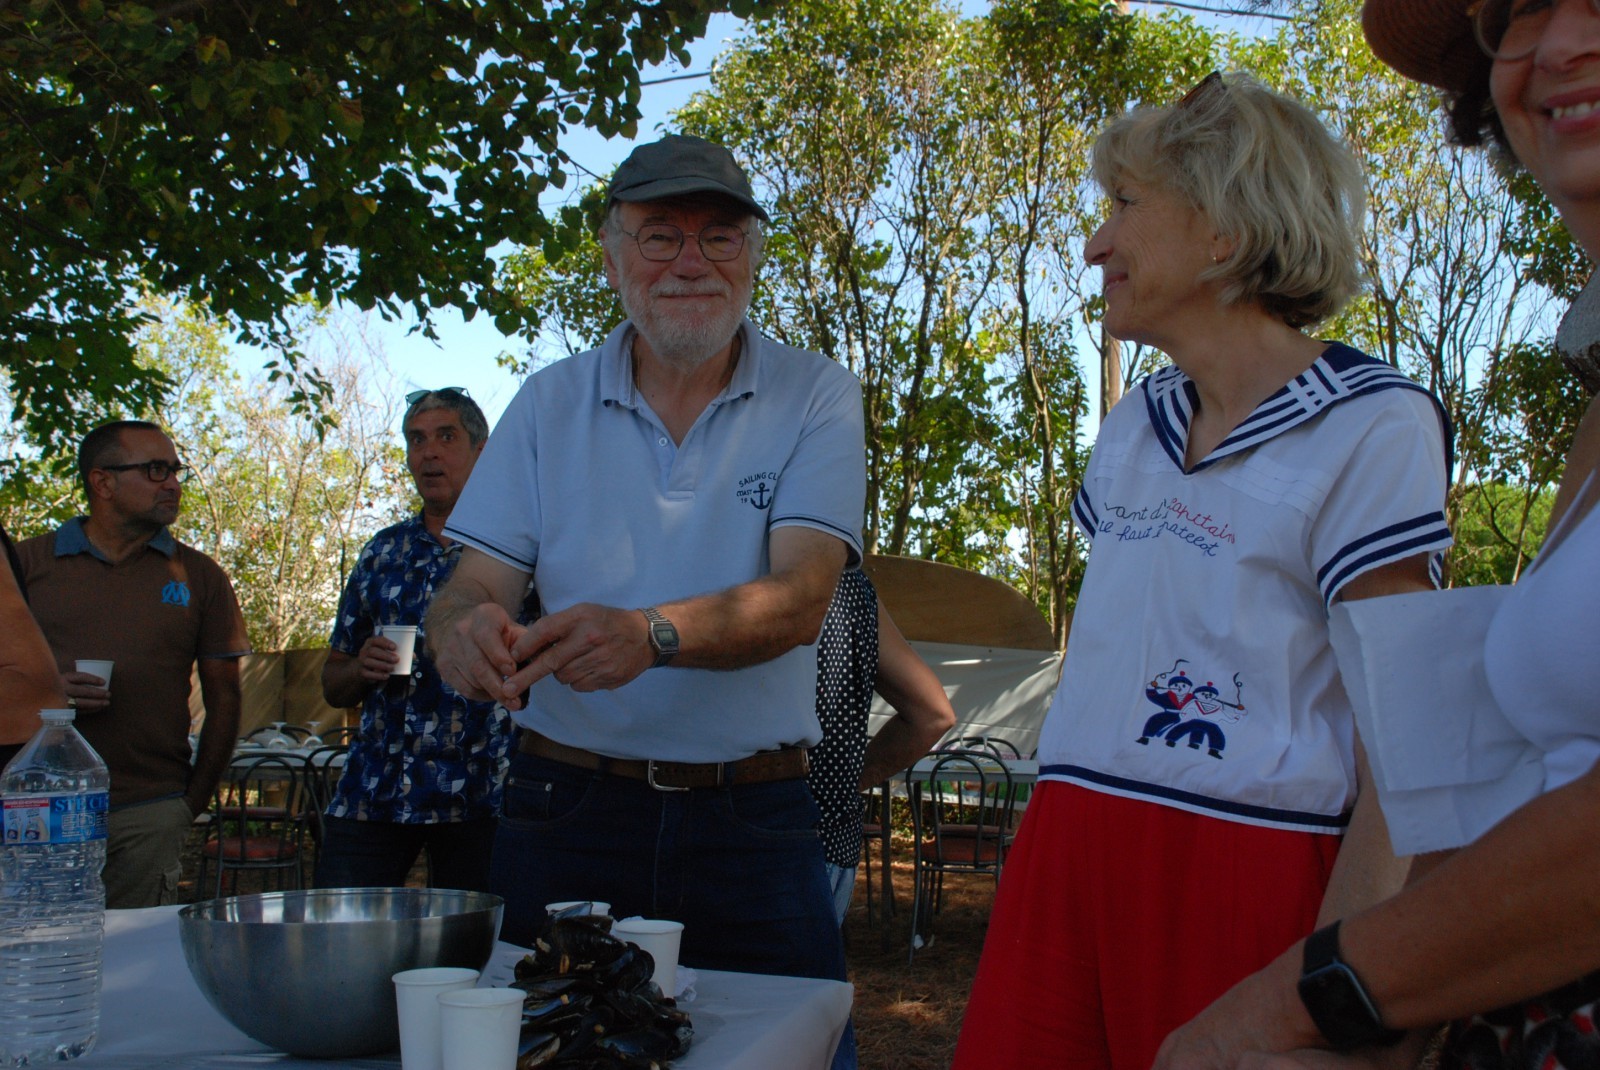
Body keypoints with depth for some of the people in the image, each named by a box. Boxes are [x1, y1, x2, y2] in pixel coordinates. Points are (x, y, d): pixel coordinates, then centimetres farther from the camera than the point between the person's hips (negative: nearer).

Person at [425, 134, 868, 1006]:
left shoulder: (815, 397, -1)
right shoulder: (550, 403, 6)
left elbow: (797, 601, -14)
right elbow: (474, 585, 0)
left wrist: (650, 633, -33)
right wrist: (464, 629, -24)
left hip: (752, 819, -1)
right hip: (569, 810, 2)